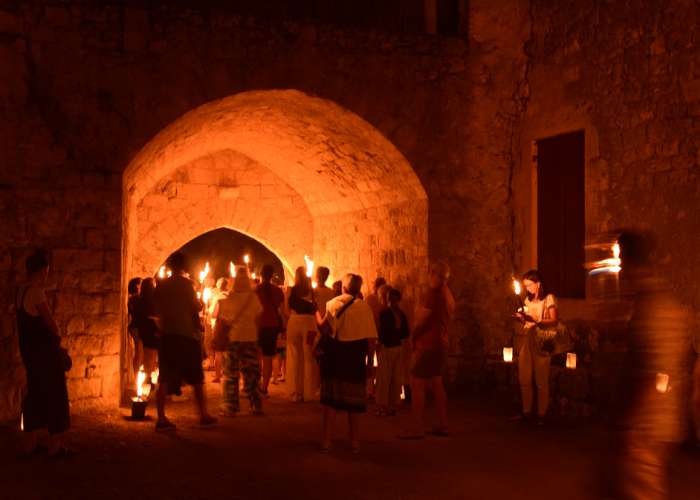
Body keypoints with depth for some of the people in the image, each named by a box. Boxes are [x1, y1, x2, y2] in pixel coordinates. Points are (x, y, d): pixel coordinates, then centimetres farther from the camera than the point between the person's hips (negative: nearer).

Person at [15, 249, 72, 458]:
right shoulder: (36, 292, -19)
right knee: (55, 395, 1)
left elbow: (29, 322, 10)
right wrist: (57, 337, 3)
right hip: (45, 352, -9)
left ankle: (29, 444, 21)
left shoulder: (20, 292, 8)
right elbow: (51, 324, -17)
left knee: (35, 394, 15)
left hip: (29, 351, 9)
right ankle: (55, 445, 5)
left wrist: (51, 335, 5)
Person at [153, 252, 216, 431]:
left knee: (165, 379, 0)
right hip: (187, 335, -3)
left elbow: (156, 311, 9)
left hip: (167, 335, 3)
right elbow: (196, 307, -12)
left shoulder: (161, 285, 5)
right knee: (196, 379, 10)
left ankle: (161, 418, -8)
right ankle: (203, 415, 16)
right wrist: (201, 302, 9)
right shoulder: (187, 284, -8)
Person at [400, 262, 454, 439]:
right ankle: (442, 425, 18)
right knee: (437, 385, 15)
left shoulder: (433, 293, -16)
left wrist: (414, 337, 0)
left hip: (427, 344, -9)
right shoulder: (448, 295, 13)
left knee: (417, 385, -7)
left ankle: (416, 429, -7)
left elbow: (420, 320, -16)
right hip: (441, 343, 9)